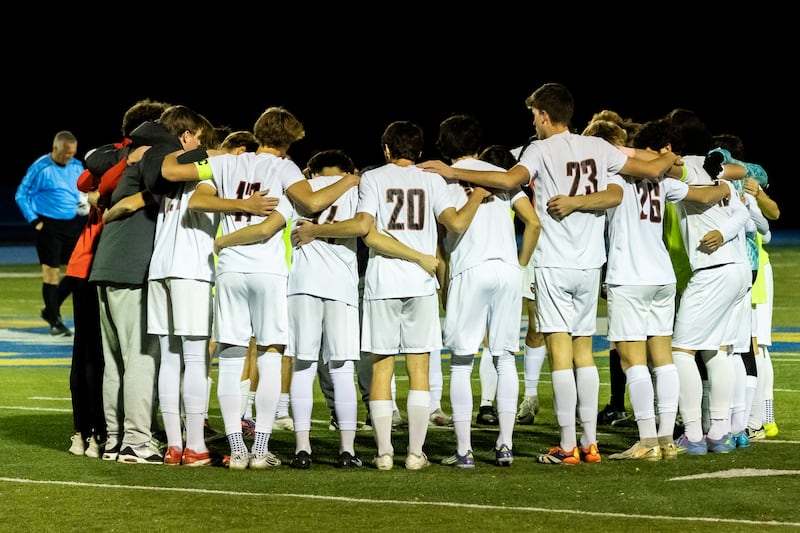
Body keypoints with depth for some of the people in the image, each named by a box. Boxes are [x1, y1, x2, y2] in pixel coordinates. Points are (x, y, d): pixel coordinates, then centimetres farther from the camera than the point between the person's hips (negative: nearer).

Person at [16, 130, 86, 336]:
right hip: (49, 226, -5)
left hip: (73, 224, 5)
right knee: (51, 272, -4)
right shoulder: (40, 168, -9)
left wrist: (85, 214, 8)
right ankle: (54, 321, 6)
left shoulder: (77, 166, 7)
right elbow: (21, 195, -4)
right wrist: (34, 221, -8)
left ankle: (51, 309, 21)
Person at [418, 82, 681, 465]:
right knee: (583, 354, 12)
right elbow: (652, 169, 15)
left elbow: (509, 179, -24)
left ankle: (567, 447, -8)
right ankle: (590, 443, 11)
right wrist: (670, 159, 38)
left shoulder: (542, 150, -7)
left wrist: (454, 172, -19)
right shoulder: (598, 148, 9)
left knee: (560, 354, -6)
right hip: (589, 265, 5)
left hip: (554, 264, -5)